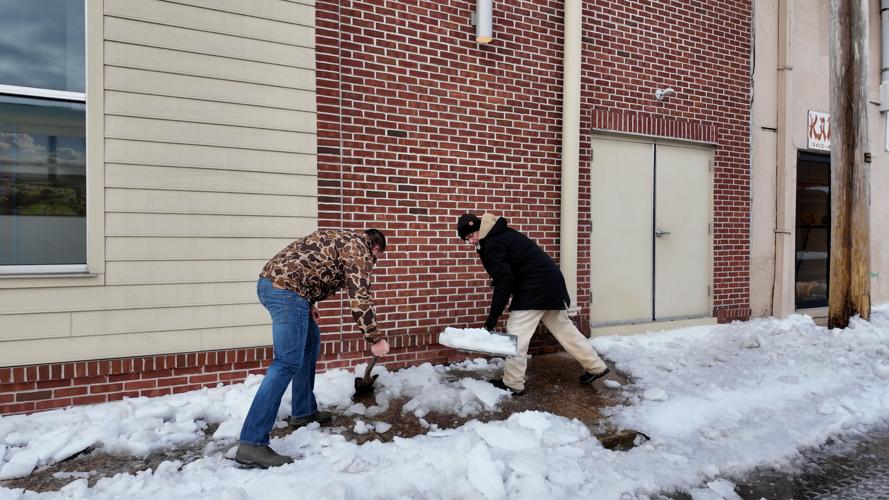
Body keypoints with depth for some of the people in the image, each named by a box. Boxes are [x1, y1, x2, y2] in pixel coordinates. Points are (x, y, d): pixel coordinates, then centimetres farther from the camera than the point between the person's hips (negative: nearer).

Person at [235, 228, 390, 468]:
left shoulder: (342, 239, 27)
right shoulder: (360, 250, 1)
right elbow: (359, 298, -8)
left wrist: (309, 303, 17)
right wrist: (376, 339, -3)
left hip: (270, 281, 10)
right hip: (286, 289, -10)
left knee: (311, 341, 22)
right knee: (287, 363, -12)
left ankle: (303, 411, 29)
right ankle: (252, 444, -14)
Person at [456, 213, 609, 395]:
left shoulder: (492, 244, -16)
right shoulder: (501, 234, 14)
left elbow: (504, 281, -20)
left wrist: (493, 316, -17)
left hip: (535, 287, -10)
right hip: (551, 280, 10)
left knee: (516, 333, -3)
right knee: (563, 326, 18)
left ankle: (513, 384, 3)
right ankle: (596, 366, 27)